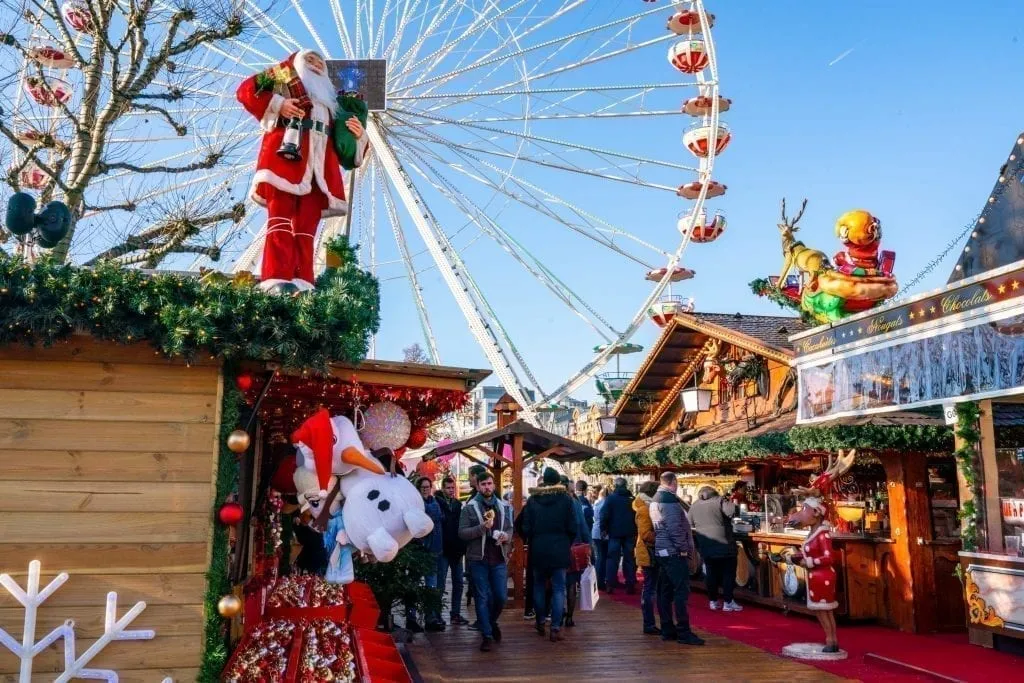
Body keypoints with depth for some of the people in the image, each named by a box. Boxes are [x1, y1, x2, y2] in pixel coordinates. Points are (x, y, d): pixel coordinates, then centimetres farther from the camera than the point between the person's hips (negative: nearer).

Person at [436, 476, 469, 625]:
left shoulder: (458, 504, 8)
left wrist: (462, 548, -1)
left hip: (456, 550, 5)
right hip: (443, 551, -5)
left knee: (458, 583, 9)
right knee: (440, 584, 0)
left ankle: (456, 614, 18)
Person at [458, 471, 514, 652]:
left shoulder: (504, 506, 9)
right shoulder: (470, 507, -3)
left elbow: (510, 529, 16)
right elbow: (462, 532, -8)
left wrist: (506, 536, -7)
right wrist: (482, 527, -22)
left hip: (499, 559, 3)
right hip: (478, 559, -3)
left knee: (501, 596, 5)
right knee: (482, 598, 4)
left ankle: (492, 621, 34)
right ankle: (487, 635, 14)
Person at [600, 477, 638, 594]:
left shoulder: (611, 497, -4)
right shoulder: (631, 498, 3)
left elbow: (604, 514, -10)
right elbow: (637, 515, 6)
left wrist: (604, 529, -2)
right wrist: (636, 531, 12)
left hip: (615, 532, -2)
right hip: (630, 533, 2)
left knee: (612, 559, 4)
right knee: (629, 559, 8)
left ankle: (610, 585, 2)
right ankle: (630, 585, 7)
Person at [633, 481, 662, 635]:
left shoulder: (648, 508, 16)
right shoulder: (644, 510, -15)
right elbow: (645, 534, -23)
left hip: (651, 554, 10)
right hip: (649, 554, -10)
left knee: (650, 588, 12)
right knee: (650, 588, -6)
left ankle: (649, 623, 17)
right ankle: (649, 625, -1)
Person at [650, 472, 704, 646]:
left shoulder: (656, 499, 15)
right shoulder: (669, 499, -14)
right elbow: (675, 527, -21)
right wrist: (684, 548, -13)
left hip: (661, 551, 9)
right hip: (674, 552, -9)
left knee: (665, 592, 10)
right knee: (681, 591, -7)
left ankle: (667, 630, 14)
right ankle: (683, 632, -6)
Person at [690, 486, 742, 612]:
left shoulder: (695, 505, 10)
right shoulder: (719, 501, -5)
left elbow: (690, 523, 17)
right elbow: (732, 511, -18)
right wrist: (732, 503, 2)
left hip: (704, 545, 5)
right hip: (722, 543, -4)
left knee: (711, 572, 13)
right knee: (728, 572, 5)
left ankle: (713, 601, 17)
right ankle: (727, 603, 6)